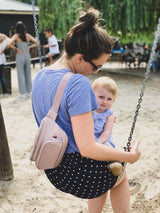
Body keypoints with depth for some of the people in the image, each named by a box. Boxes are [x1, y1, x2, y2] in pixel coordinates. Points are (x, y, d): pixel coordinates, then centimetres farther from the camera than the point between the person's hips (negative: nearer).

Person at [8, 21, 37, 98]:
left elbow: (9, 44, -21)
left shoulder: (16, 36, -8)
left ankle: (23, 93, 4)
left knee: (21, 74, 2)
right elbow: (36, 43, 10)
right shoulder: (28, 35, 4)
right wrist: (29, 47, 9)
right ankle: (28, 92, 18)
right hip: (27, 56, 4)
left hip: (20, 56, -4)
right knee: (28, 74, 12)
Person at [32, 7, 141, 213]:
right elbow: (87, 148, -29)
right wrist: (130, 156, -15)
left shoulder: (40, 76, -1)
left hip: (52, 170, 7)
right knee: (120, 176, 27)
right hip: (77, 172, -7)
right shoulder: (78, 84, -28)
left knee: (104, 178, 35)